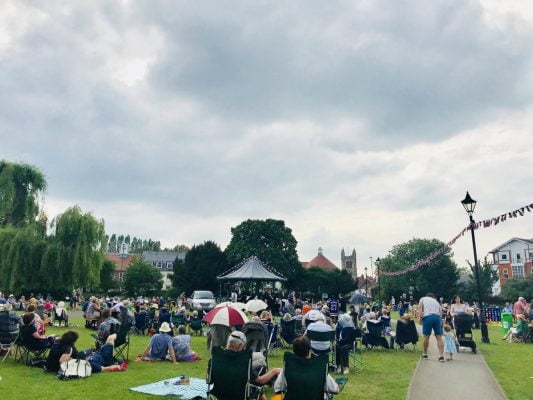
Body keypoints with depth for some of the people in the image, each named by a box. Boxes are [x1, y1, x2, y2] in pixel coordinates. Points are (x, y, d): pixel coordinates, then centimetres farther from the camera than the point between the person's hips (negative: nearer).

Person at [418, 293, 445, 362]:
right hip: (437, 317, 3)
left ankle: (425, 354, 20)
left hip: (427, 317, -3)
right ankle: (441, 356, -1)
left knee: (426, 336, 7)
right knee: (439, 337, 6)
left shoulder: (423, 299, 22)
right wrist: (441, 323, 35)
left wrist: (420, 317, -3)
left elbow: (420, 307, 4)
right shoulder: (436, 301, 32)